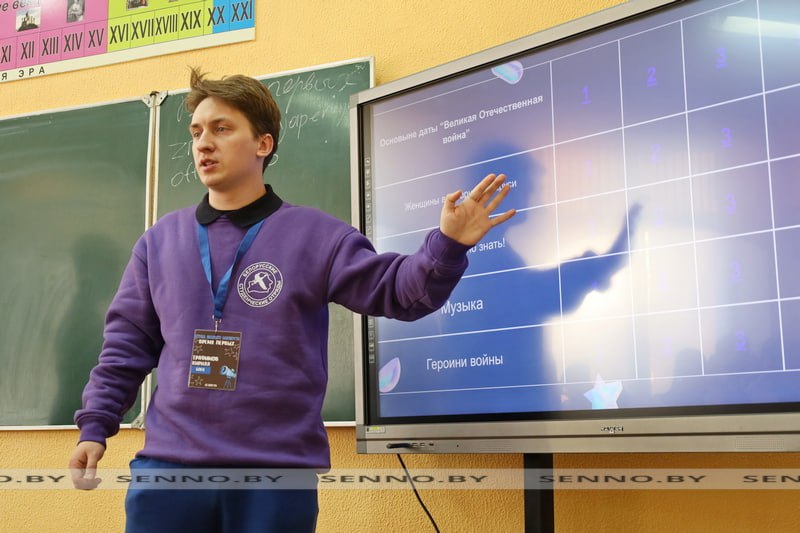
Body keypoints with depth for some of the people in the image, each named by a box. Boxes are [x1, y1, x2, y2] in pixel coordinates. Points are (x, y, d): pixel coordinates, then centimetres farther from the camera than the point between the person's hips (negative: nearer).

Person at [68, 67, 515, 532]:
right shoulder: (160, 241, 10)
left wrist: (447, 247, -26)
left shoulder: (315, 236, 0)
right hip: (168, 461, 3)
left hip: (278, 472, -2)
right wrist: (95, 427, 6)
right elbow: (128, 344, 13)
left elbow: (394, 290, -8)